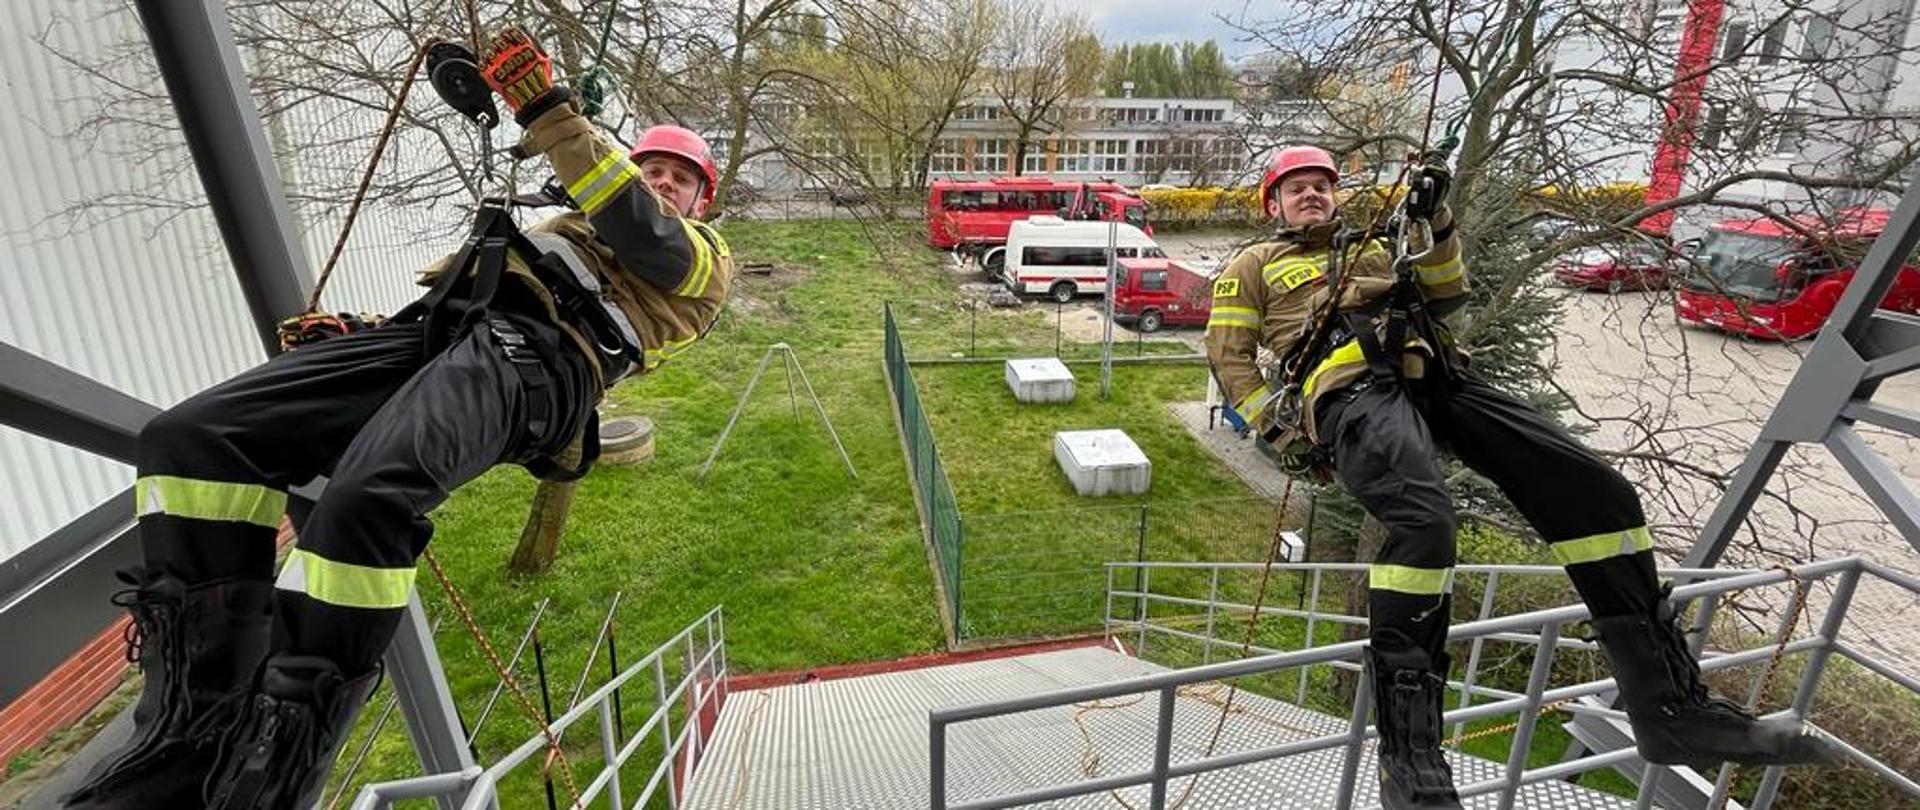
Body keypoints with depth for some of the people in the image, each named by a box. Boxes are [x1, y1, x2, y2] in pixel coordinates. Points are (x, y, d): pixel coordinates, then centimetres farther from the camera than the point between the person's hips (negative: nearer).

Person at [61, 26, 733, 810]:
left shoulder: (704, 259, 20)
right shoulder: (572, 229, 41)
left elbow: (639, 228, -4)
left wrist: (548, 108, -11)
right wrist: (358, 334, 20)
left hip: (534, 355, -8)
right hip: (438, 329, 8)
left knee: (367, 496, -36)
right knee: (189, 437, -10)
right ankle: (196, 733, -10)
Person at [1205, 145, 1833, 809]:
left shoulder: (1369, 250, 36)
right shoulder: (1256, 265, 21)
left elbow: (1446, 295, 27)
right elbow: (1228, 354, 9)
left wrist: (1433, 221, 11)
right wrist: (1283, 428, -5)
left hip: (1436, 378, 6)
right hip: (1353, 387, -6)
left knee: (1595, 488, -9)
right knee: (1423, 518, -36)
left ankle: (1671, 708, 1)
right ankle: (1408, 754, -29)